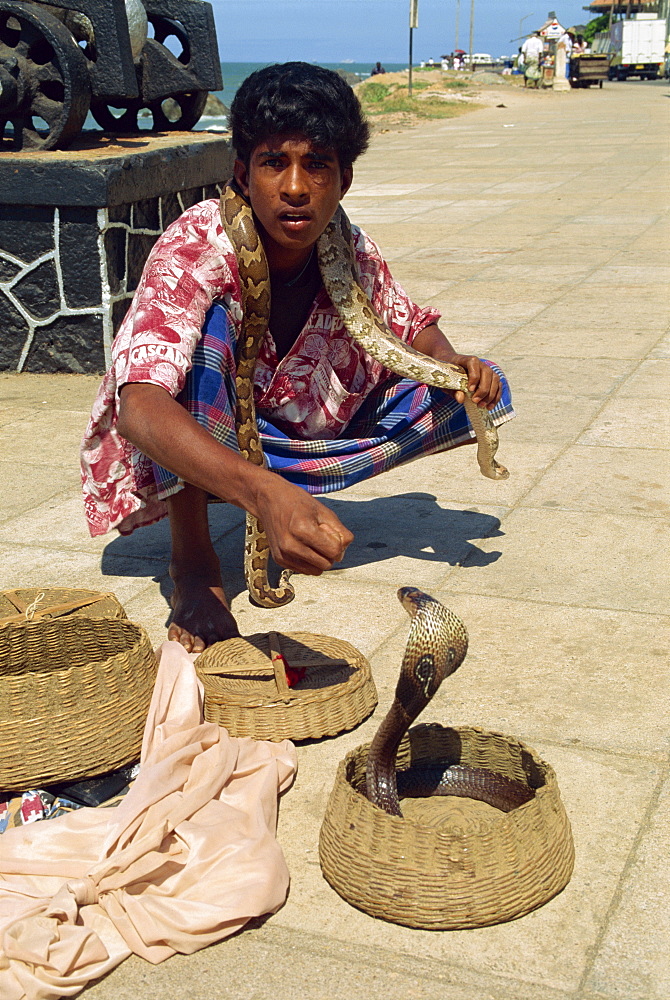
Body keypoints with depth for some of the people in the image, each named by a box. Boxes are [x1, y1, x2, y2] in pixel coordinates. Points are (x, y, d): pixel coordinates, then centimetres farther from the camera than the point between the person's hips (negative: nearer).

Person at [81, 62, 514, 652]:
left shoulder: (354, 255, -14)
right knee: (211, 321, -36)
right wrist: (265, 494, -60)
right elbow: (139, 406, -44)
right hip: (193, 442, -5)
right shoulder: (196, 248, -29)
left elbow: (410, 327, 7)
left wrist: (451, 361, -19)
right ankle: (193, 557, -23)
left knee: (485, 392, -3)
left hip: (293, 436, 5)